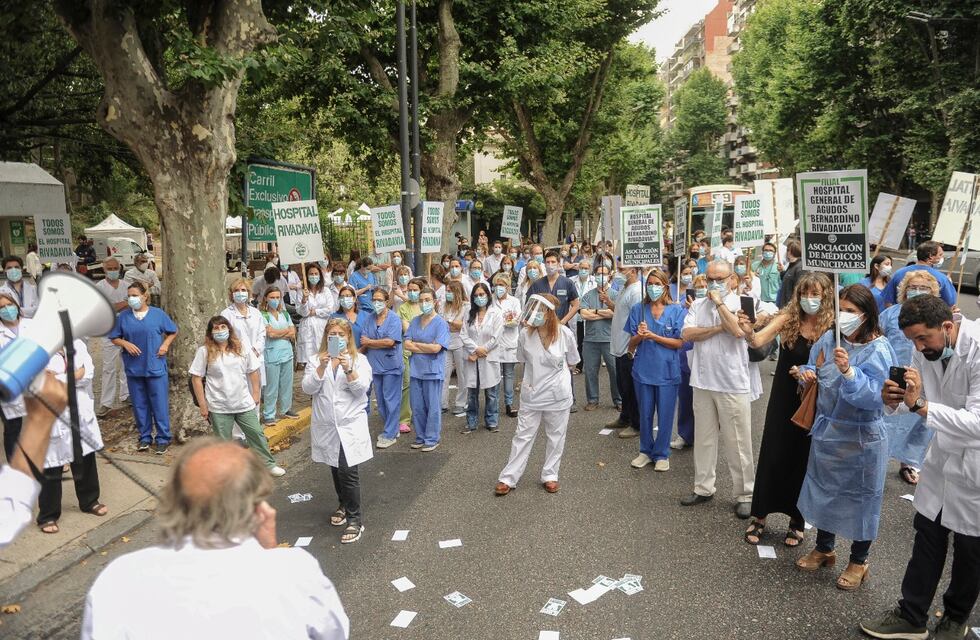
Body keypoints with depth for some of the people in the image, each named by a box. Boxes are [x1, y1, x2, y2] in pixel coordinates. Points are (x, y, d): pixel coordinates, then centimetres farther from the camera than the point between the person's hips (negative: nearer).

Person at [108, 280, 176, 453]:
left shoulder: (158, 314, -2)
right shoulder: (123, 316, 2)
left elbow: (172, 332, 10)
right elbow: (114, 338, 9)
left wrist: (165, 344, -5)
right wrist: (125, 344, -10)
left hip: (156, 367, -2)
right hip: (133, 368, 2)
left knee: (160, 404, 0)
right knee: (139, 404, 11)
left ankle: (163, 439, 10)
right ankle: (145, 437, 24)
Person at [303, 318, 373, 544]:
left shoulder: (359, 360, 0)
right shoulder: (316, 361, 5)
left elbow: (362, 388, -11)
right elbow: (308, 388, -7)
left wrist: (349, 370, -27)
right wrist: (321, 367, -21)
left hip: (351, 425, -3)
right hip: (326, 425, 3)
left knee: (348, 471, -11)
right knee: (335, 468, 18)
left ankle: (355, 520, -2)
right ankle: (343, 505, 40)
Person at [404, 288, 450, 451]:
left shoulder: (441, 323, -9)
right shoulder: (415, 321, 7)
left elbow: (436, 348, -18)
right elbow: (406, 344, 0)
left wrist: (415, 344, -6)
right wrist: (427, 348, -11)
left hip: (433, 370, -5)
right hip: (416, 369, 5)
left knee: (432, 407, 3)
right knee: (417, 407, 12)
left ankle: (432, 439, 15)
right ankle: (420, 437, 25)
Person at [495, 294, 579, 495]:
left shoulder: (565, 334, -14)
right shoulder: (526, 333, -10)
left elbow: (572, 361, 3)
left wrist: (554, 372, 6)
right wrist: (535, 374, 2)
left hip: (557, 395, -1)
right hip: (531, 394, 1)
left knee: (555, 437, 13)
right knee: (523, 436, 7)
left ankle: (549, 476, 29)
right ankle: (508, 478, 15)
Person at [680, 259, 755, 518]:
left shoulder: (740, 303, -3)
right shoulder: (698, 305, 9)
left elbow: (738, 330, -22)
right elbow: (687, 334, -5)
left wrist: (719, 301, -13)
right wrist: (718, 327, -12)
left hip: (733, 384, -4)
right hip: (702, 382, 4)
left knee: (737, 442, 2)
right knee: (704, 438, 14)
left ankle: (745, 494, 14)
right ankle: (703, 488, 26)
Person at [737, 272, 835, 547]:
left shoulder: (832, 328, -11)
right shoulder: (788, 318, -9)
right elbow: (759, 341, -24)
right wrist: (749, 332, -45)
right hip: (783, 400, 1)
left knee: (803, 460, 10)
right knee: (772, 456, 4)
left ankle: (797, 521, 29)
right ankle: (760, 516, 21)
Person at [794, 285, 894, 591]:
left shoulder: (878, 349, -17)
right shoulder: (829, 338, -3)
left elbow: (873, 396, -27)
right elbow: (815, 368, 12)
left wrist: (848, 371, -41)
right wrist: (808, 372, -10)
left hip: (860, 438, -5)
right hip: (826, 430, 6)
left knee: (859, 495, 9)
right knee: (823, 488, 19)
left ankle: (858, 562, 30)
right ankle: (824, 548, 40)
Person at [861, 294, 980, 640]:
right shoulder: (926, 348, -7)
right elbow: (914, 404, 3)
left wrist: (920, 405, -40)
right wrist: (895, 400, -18)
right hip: (944, 456, 6)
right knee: (927, 537, 12)